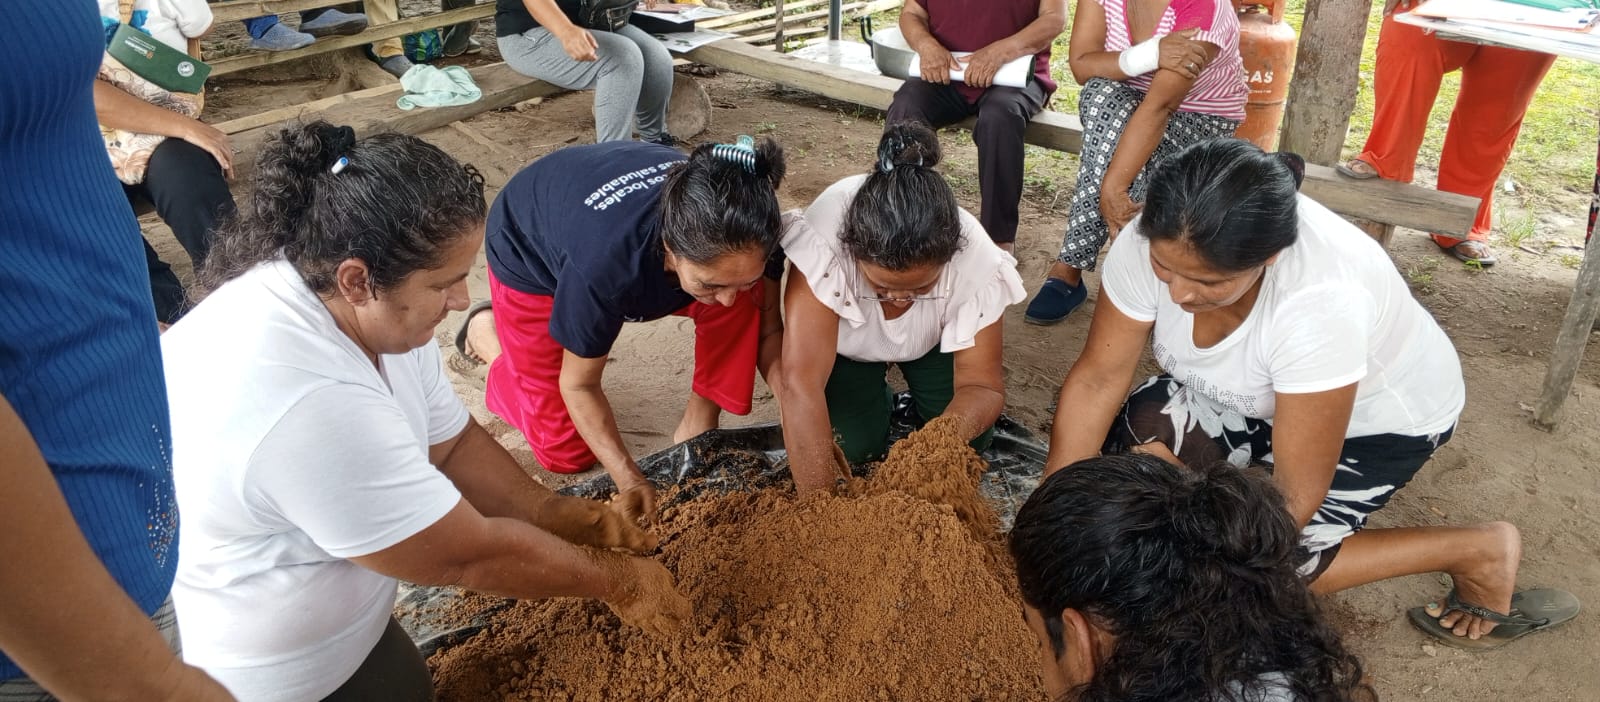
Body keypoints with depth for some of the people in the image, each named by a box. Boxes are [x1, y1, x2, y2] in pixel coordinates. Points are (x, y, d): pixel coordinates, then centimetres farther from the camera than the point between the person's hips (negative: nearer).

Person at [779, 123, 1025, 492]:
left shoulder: (976, 259, -36)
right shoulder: (823, 243, -43)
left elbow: (982, 384, -27)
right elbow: (801, 383, -45)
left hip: (930, 339, 1)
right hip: (846, 336, -1)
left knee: (970, 441, -14)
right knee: (853, 442, -19)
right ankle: (874, 397, 14)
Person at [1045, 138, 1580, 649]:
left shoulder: (1321, 302, -41)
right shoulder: (1157, 241, -29)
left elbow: (1295, 498, -33)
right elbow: (1097, 380, -21)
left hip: (1381, 414, -4)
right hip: (1252, 394, 5)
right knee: (1120, 452, -13)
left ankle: (1477, 551, -1)